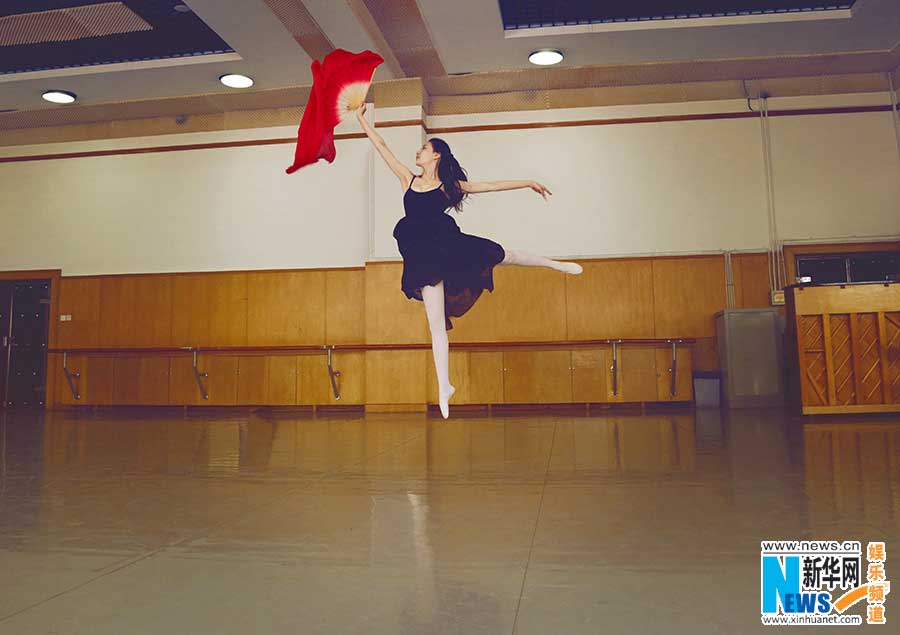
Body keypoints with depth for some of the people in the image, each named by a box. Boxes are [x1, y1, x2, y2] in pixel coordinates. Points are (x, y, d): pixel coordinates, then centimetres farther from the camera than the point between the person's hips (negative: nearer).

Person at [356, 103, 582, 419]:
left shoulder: (450, 185, 3)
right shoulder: (408, 180, 8)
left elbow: (492, 185, 5)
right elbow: (381, 146, 11)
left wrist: (529, 183, 7)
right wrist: (362, 119, 13)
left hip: (448, 246, 0)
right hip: (423, 256, 1)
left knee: (504, 255, 10)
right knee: (437, 325, -1)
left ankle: (555, 264, 40)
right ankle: (444, 387, 4)